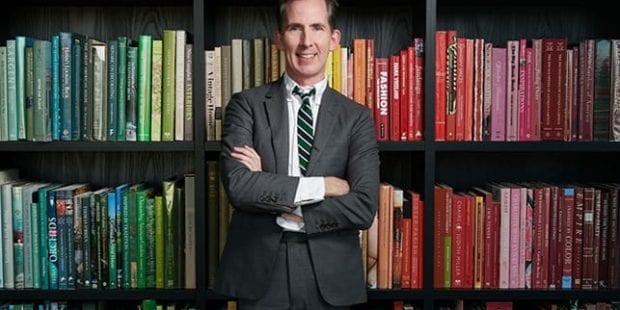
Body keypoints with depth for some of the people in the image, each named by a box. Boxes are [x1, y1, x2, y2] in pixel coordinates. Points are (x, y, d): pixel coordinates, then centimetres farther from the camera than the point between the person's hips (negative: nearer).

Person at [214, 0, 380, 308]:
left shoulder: (356, 117, 0)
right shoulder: (246, 104, -1)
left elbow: (364, 208, -11)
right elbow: (237, 185, -15)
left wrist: (271, 197, -13)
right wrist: (321, 186, -14)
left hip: (329, 278, 1)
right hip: (258, 274, 0)